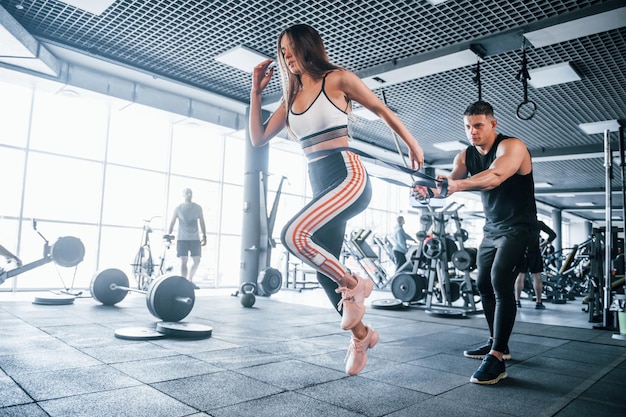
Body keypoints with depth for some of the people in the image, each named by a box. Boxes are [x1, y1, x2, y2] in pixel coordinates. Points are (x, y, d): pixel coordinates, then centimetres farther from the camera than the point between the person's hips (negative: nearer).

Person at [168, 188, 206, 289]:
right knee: (183, 261, -4)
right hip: (182, 239, -2)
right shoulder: (178, 208, 3)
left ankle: (190, 280, 19)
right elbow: (172, 223, 4)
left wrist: (204, 236, 5)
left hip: (195, 238, 2)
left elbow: (202, 222, 11)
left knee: (196, 261, 0)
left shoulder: (198, 208, 8)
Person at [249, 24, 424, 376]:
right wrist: (256, 91, 14)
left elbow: (381, 109, 8)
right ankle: (361, 335, 27)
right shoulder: (291, 98, 17)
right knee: (324, 269, 7)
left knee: (294, 234, -29)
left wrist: (412, 145, 12)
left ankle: (354, 284, -6)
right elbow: (258, 138, 16)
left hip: (348, 176, -7)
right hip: (321, 186, 7)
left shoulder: (337, 79, 1)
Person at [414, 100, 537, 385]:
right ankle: (497, 344, 27)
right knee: (484, 284, 11)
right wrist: (431, 190, -39)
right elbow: (450, 183, -15)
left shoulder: (511, 146, -19)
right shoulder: (465, 156, 2)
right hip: (492, 228, 8)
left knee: (500, 282, -21)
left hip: (518, 227, -8)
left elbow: (495, 177, -40)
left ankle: (496, 358, -18)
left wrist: (456, 185, -58)